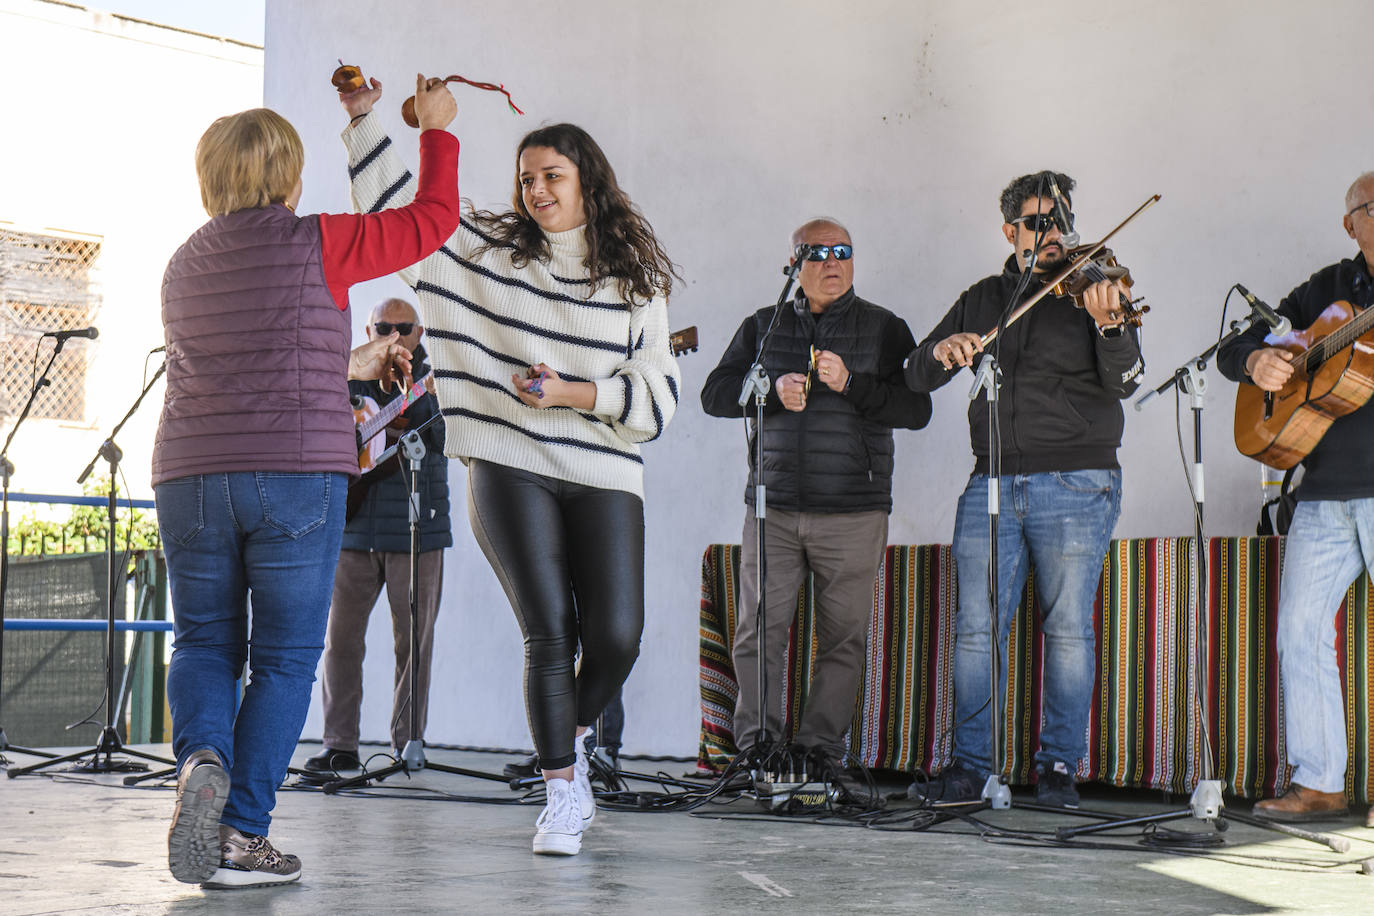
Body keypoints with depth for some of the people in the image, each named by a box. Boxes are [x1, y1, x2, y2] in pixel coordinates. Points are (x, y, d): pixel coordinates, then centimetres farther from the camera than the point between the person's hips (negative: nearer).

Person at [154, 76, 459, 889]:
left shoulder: (185, 265, 16)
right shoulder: (314, 244, -2)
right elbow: (433, 220, 6)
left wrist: (350, 365, 36)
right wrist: (438, 129, 20)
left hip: (189, 478, 5)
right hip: (296, 477, -4)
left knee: (204, 643, 15)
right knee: (285, 659, 3)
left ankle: (202, 756, -15)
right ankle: (242, 835, -2)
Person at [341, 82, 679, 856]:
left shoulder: (635, 278, 8)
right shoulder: (487, 250, 9)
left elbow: (659, 393, 3)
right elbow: (400, 204, 12)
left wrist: (571, 395, -10)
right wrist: (364, 119, 3)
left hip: (603, 477, 1)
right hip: (510, 468, -1)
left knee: (616, 637, -7)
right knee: (550, 633, -8)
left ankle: (574, 740, 25)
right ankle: (562, 795, 5)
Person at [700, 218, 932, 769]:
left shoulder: (884, 329, 7)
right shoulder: (762, 327, 14)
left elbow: (916, 410, -3)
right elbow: (715, 395, 7)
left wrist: (851, 384, -16)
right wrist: (771, 389, -10)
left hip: (853, 514, -1)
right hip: (773, 511, 1)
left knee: (843, 640, 0)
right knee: (757, 634, -2)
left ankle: (821, 748, 9)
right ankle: (756, 748, 6)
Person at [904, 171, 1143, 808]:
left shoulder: (1092, 291, 4)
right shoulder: (981, 300, 15)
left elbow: (1124, 381, -9)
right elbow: (916, 376, 13)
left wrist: (1109, 325, -28)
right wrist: (943, 350, -9)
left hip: (1076, 485, -3)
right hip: (992, 485, 3)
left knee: (1068, 627, -1)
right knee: (976, 627, 0)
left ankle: (1059, 766, 9)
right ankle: (971, 764, 8)